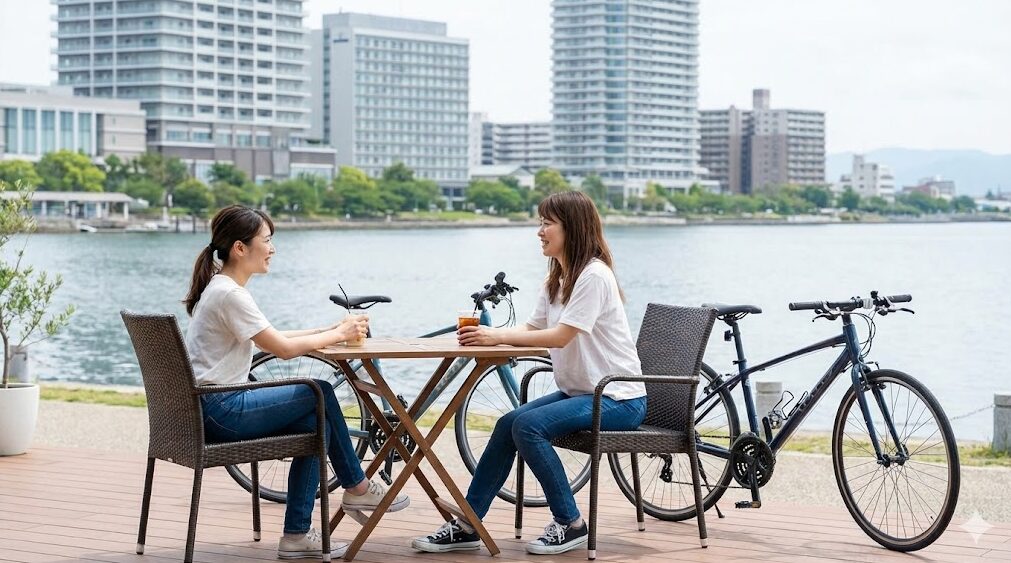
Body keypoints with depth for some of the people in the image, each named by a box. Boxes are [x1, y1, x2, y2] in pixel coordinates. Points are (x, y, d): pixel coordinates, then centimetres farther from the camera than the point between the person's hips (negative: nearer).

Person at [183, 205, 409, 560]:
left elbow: (273, 339, 17)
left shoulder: (220, 289, 14)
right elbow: (283, 349, -17)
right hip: (220, 411, -9)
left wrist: (334, 330, 8)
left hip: (213, 408, 9)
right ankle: (357, 488, 14)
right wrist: (338, 335, -4)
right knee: (321, 394, -3)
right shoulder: (229, 295, -17)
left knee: (314, 423, 2)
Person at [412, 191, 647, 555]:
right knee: (508, 425, -5)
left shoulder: (593, 275, -17)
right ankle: (467, 526, -1)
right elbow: (531, 329, 6)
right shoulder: (556, 279, 12)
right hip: (579, 390, 9)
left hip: (617, 399, -9)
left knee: (528, 425, -25)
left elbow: (561, 336, -23)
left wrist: (497, 337, -23)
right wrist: (485, 335, -13)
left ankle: (570, 525, -12)